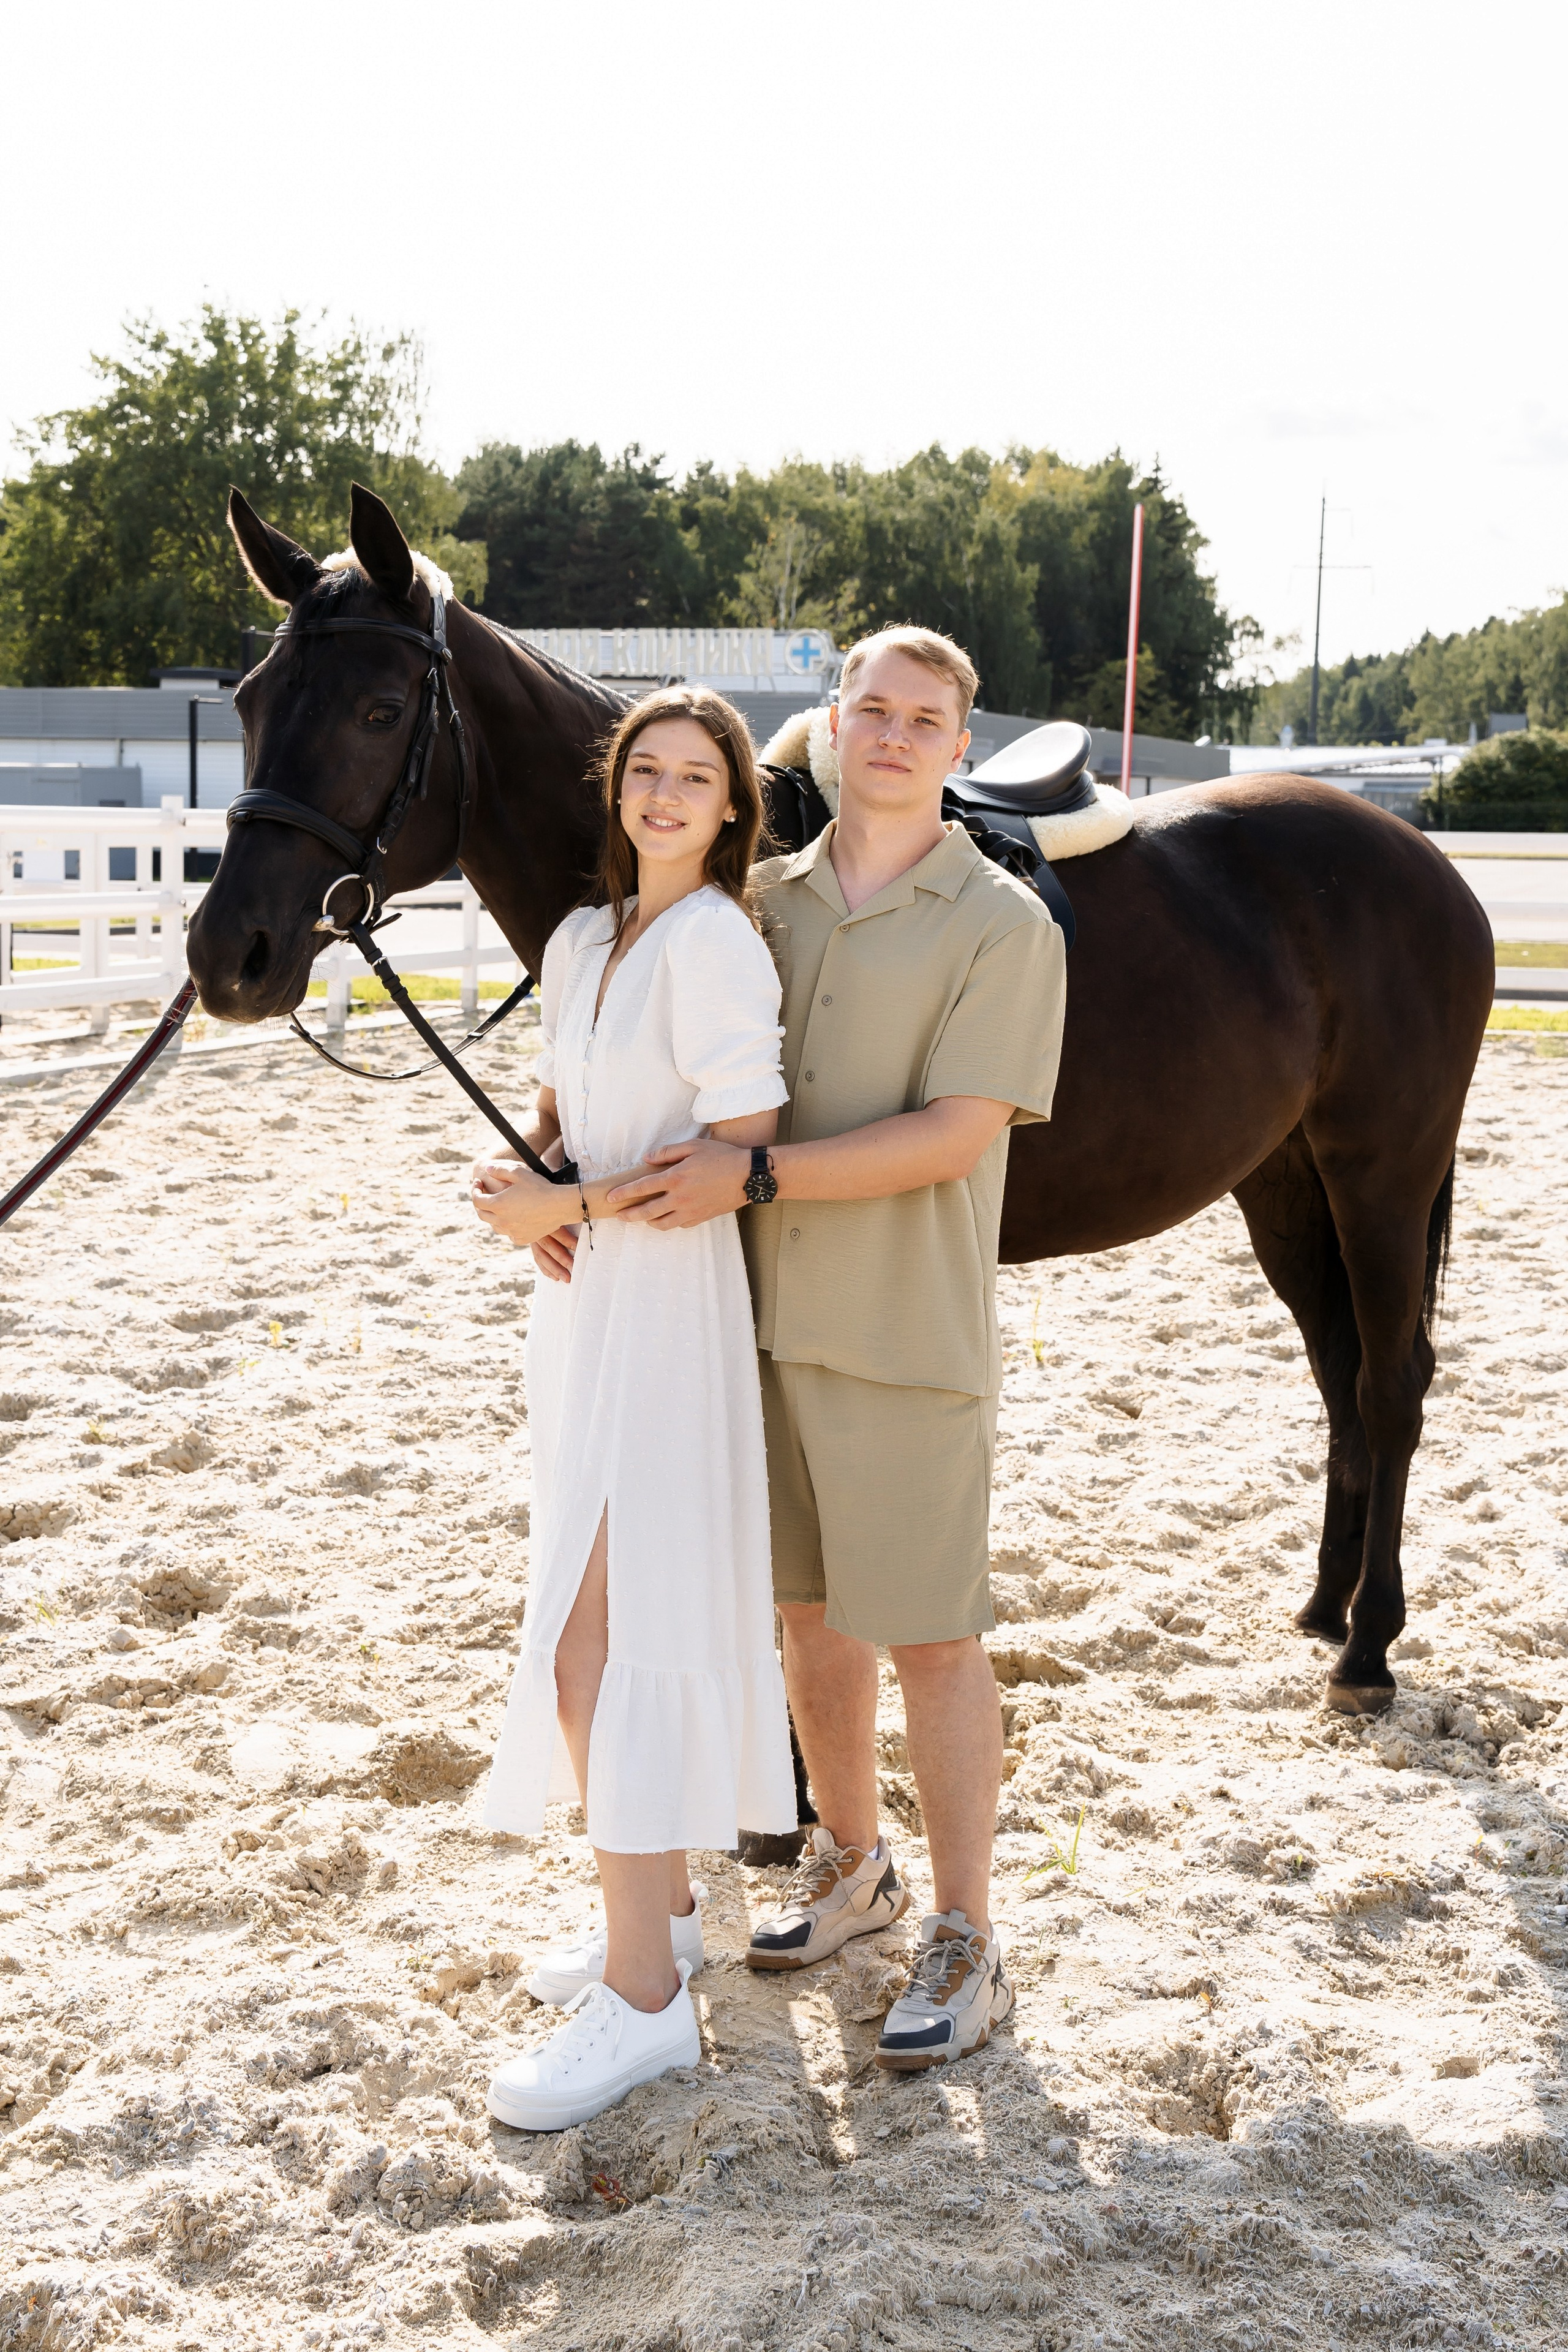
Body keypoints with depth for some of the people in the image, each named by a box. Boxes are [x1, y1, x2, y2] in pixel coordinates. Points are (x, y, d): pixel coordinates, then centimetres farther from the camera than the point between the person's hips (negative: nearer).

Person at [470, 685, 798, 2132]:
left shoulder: (718, 944, -13)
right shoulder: (582, 941, 12)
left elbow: (741, 1153, -19)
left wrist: (577, 1206, -17)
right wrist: (526, 1179, -1)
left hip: (668, 1308, -8)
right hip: (580, 1305, 8)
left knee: (600, 1642, -8)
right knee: (624, 1622, 16)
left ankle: (645, 1992, -1)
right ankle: (661, 1905, 31)